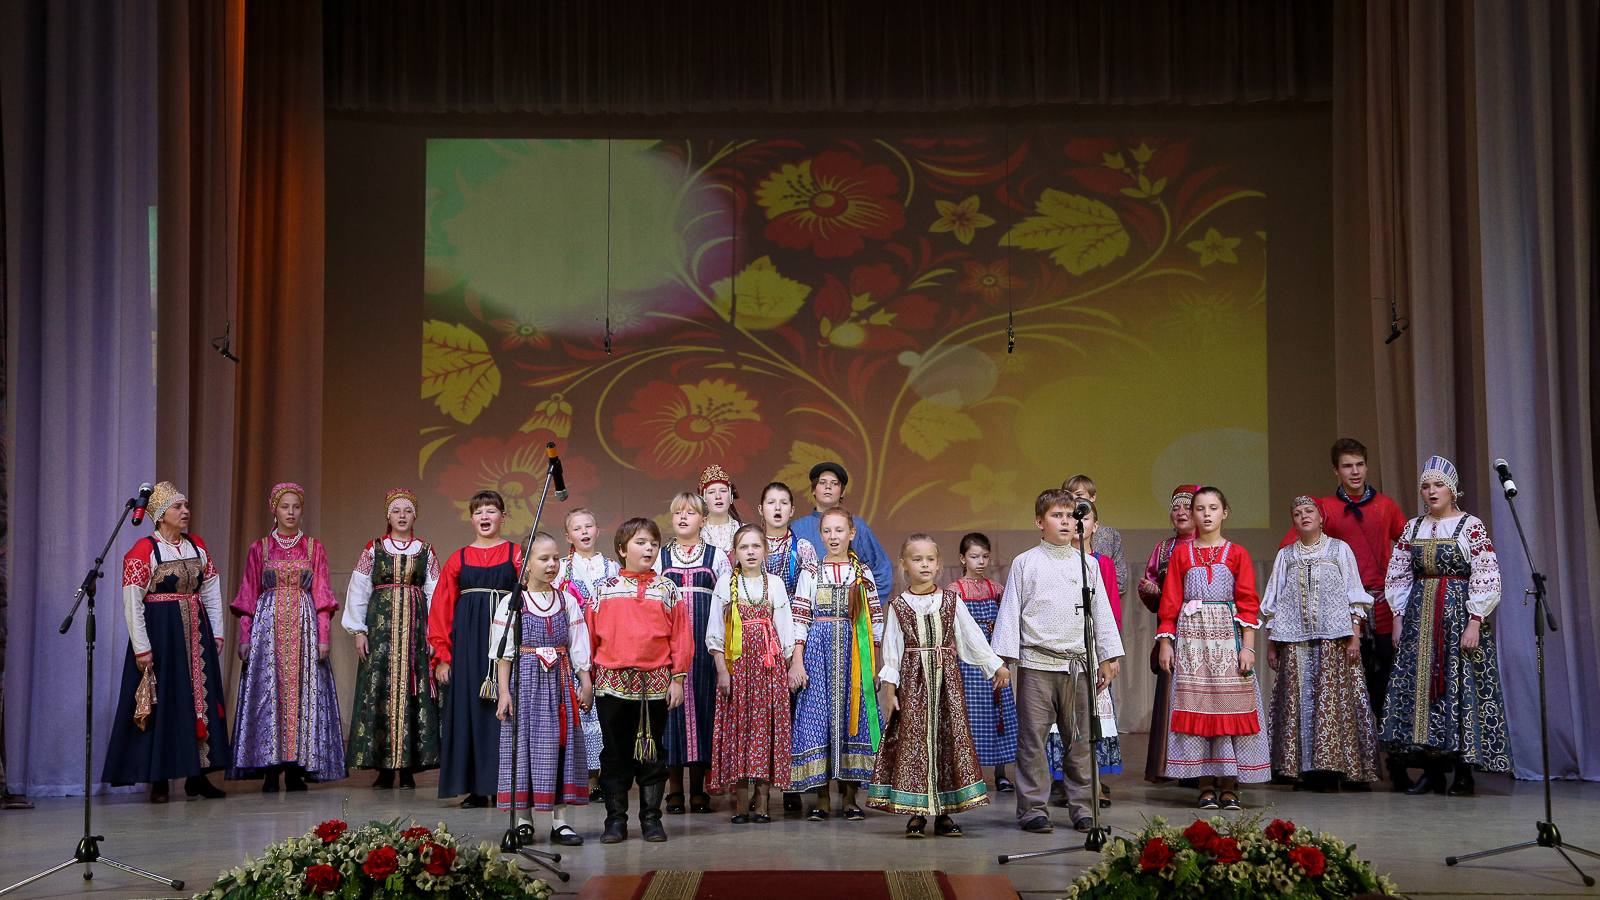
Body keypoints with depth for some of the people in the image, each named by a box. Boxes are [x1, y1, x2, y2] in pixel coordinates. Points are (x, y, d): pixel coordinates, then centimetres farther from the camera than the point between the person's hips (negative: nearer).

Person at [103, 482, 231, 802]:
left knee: (200, 699, 6)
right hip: (160, 633, -6)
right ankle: (159, 779, 5)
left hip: (196, 631, 6)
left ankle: (197, 775, 13)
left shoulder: (197, 547, 9)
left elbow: (211, 593, 13)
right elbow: (131, 604, -11)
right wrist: (141, 647, -15)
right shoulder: (143, 550, -8)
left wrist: (216, 633, 6)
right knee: (162, 702, -2)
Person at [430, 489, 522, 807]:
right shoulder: (458, 559, 11)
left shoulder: (517, 555, 6)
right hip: (467, 642, 2)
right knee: (468, 708, 0)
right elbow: (441, 609, 10)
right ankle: (475, 789, 7)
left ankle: (506, 785, 3)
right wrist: (441, 655, 2)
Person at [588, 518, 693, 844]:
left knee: (652, 753, 6)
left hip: (656, 685, 0)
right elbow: (591, 636, 8)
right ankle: (615, 819, 13)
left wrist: (677, 679, -1)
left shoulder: (667, 590, 4)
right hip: (612, 684, 0)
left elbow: (681, 637, 4)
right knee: (615, 754, 5)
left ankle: (651, 818, 15)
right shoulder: (604, 590, 5)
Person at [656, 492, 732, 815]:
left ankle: (698, 790, 8)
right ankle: (674, 790, 5)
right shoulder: (659, 557, 13)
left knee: (702, 701, -3)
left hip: (705, 642, 0)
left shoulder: (717, 557, 11)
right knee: (671, 704, -4)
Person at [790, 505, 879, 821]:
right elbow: (799, 619, 2)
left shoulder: (863, 573, 8)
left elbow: (875, 619, 8)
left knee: (852, 713, -1)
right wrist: (797, 661, -6)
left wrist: (874, 660, 1)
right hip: (818, 648, -1)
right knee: (817, 715, -4)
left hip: (854, 651, 1)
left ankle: (849, 796, 7)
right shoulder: (811, 573, 6)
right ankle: (821, 798, 3)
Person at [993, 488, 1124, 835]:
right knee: (1032, 738, -2)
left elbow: (1101, 611, 14)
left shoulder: (1086, 564, 11)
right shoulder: (1025, 563, 5)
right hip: (1036, 663, -2)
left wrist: (1109, 657, 11)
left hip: (1078, 664, 2)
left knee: (1081, 738, 4)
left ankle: (1083, 807, 14)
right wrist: (1005, 658, -2)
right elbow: (1010, 611, 4)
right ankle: (1033, 809, 6)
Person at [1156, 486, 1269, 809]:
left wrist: (1248, 646, -5)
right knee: (1195, 706, -2)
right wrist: (1165, 643, 1)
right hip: (1191, 637, 1)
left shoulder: (1237, 554, 7)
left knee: (1229, 705, -4)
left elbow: (1248, 602, 3)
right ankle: (1206, 785, 4)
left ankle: (1229, 786, 2)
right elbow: (1170, 602, 9)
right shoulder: (1181, 554, 10)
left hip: (1228, 636, -1)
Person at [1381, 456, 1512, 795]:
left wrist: (1474, 623, -15)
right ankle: (1432, 771, 9)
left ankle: (1464, 773, 1)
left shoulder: (1471, 526, -3)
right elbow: (1398, 575, 15)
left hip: (1460, 615, -5)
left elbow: (1487, 578, -8)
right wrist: (1398, 619, 8)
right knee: (1418, 687, 1)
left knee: (1459, 687, -6)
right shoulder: (1413, 528, 12)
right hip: (1419, 617, 5)